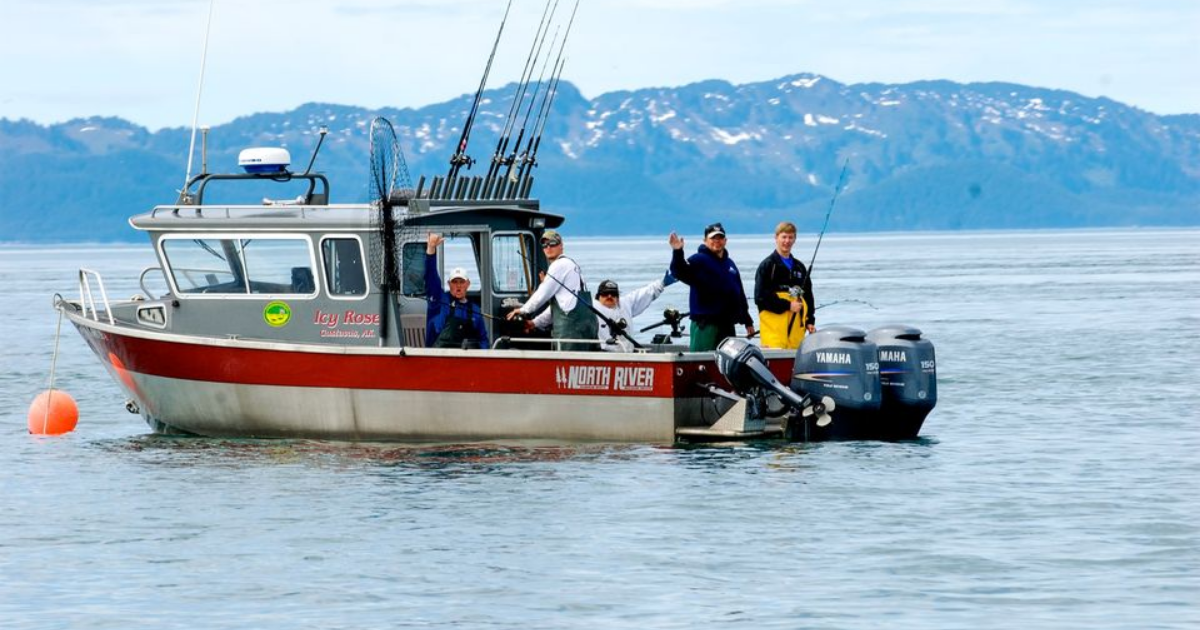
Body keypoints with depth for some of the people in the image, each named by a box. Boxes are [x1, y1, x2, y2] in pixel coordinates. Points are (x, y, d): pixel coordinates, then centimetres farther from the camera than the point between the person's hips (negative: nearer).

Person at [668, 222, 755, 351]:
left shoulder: (730, 263, 19)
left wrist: (748, 322, 25)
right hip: (705, 325, -7)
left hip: (727, 325, 7)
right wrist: (677, 252, -40)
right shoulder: (699, 260, -2)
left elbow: (740, 294, 24)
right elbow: (680, 272, -22)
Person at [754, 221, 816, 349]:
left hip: (796, 327, 6)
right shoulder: (767, 265, 1)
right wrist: (787, 306, -11)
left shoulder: (799, 267, 19)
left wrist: (810, 321, 12)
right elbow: (760, 297, -7)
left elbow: (808, 296, 23)